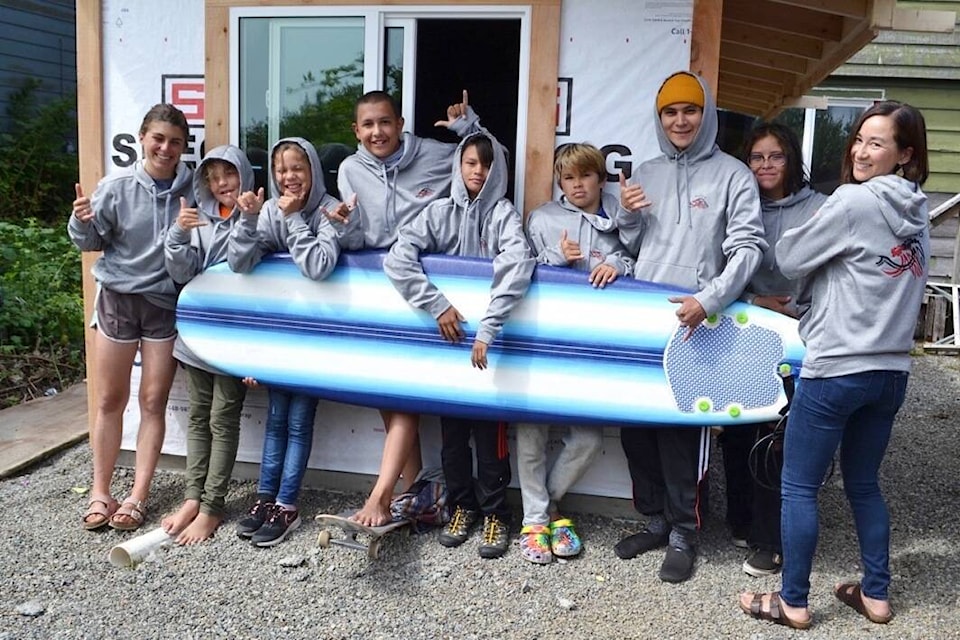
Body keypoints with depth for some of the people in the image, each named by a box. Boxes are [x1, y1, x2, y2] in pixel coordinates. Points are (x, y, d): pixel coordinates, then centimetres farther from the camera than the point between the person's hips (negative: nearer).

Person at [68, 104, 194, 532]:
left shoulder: (193, 188, -6)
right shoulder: (117, 187, -6)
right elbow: (91, 242, 1)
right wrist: (82, 221, -20)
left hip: (166, 303, 0)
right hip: (118, 298, 0)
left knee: (153, 401, 5)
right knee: (109, 400, 9)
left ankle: (138, 496, 15)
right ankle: (100, 492, 22)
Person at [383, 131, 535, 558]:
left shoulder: (504, 214, -5)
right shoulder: (439, 212, 2)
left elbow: (516, 271, -21)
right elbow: (398, 258, -10)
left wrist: (487, 330, -28)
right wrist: (438, 305, -19)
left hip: (488, 342, -2)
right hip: (447, 338, 2)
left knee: (490, 430, 2)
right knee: (452, 429, 10)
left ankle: (495, 514, 18)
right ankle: (461, 507, 27)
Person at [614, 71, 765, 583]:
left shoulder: (732, 175, 0)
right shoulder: (646, 174, 15)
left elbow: (747, 248, -8)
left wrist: (708, 300, -22)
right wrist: (626, 217, -4)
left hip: (691, 325, -5)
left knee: (682, 434, -2)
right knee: (636, 428, 10)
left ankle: (683, 534, 14)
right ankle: (654, 520, 27)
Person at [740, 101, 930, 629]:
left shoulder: (852, 201, -14)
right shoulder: (917, 213, 10)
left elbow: (790, 258, -6)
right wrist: (813, 295, 15)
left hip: (836, 368, -8)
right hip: (891, 370, 8)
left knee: (798, 486, 4)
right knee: (863, 484, 20)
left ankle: (793, 602, 14)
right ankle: (876, 594, 30)